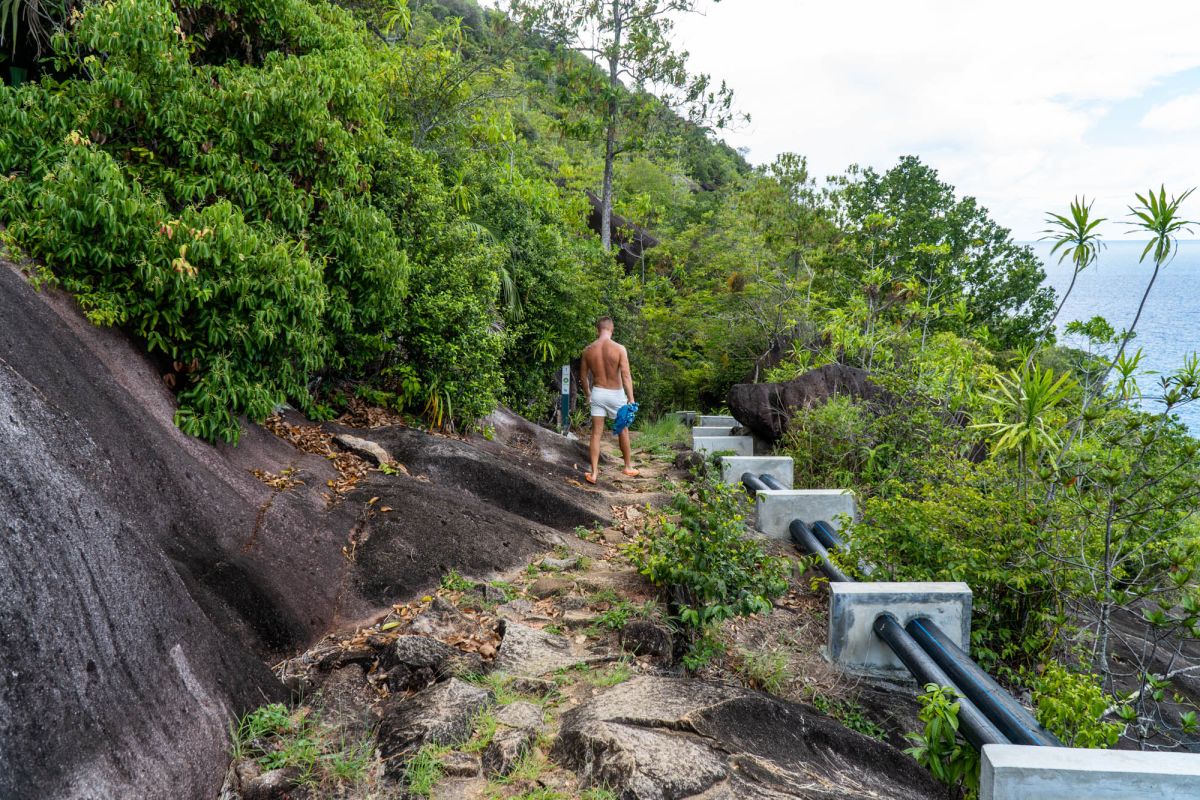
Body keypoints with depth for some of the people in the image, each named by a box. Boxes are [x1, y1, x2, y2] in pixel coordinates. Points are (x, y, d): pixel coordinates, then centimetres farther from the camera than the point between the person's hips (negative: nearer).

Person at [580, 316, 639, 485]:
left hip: (597, 393, 2)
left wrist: (587, 395, 21)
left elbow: (584, 376, 6)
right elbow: (626, 376, -16)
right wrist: (631, 399, -12)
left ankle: (594, 473, 3)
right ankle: (628, 467, 29)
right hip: (616, 394, -2)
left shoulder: (588, 350, -3)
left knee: (596, 433, 5)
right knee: (623, 430, 16)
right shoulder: (619, 349, -13)